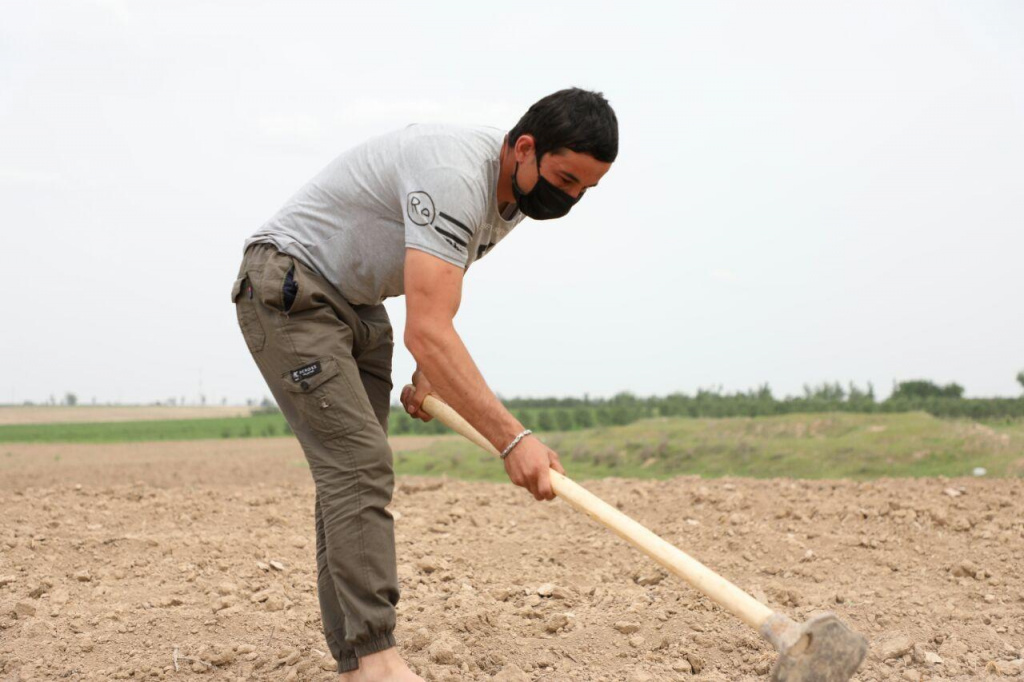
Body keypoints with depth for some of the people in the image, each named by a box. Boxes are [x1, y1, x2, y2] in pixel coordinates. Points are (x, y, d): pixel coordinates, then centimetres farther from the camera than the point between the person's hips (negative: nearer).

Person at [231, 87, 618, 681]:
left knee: (358, 473, 5)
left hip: (357, 303, 10)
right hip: (290, 289, -10)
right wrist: (514, 440, -43)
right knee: (360, 464, -20)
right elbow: (427, 331, -39)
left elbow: (435, 300, 19)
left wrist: (429, 374, 6)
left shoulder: (512, 195, 1)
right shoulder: (455, 176, -31)